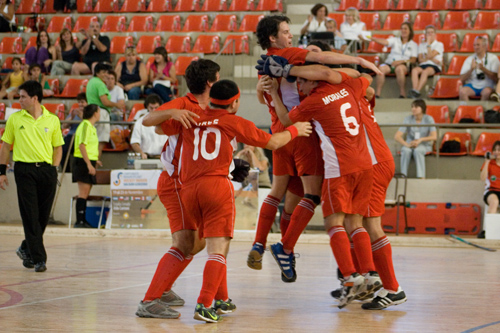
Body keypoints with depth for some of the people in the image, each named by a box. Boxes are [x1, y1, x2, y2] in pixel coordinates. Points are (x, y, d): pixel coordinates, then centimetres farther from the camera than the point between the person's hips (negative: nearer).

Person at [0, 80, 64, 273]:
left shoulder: (52, 120, 5)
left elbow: (58, 147, 13)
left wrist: (53, 169, 3)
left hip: (47, 170, 2)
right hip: (24, 169, -2)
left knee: (43, 216, 6)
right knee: (30, 216, -7)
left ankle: (26, 249, 28)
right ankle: (38, 258, -6)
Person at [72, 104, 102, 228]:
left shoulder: (91, 127, 17)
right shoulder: (85, 125, -13)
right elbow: (82, 146, -20)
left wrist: (95, 160, 27)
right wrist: (89, 164, -23)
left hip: (88, 163, 10)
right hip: (83, 162, -10)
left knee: (85, 193, 10)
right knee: (83, 193, -10)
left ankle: (83, 221, 13)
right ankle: (79, 221, -10)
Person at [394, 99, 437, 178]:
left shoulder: (428, 119, -7)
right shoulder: (408, 119, -4)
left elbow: (434, 137, -16)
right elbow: (397, 136, -12)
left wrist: (420, 140, -29)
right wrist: (407, 144, -30)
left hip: (424, 145, -1)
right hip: (410, 145, 2)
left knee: (418, 150, -36)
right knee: (406, 150, -34)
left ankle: (421, 177, -40)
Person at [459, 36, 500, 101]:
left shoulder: (493, 58, -1)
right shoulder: (469, 59, 5)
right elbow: (462, 79, -1)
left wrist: (483, 69, -23)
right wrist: (471, 69, -19)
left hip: (487, 86, -2)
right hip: (472, 86, 2)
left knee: (487, 91, -36)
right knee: (462, 91, -30)